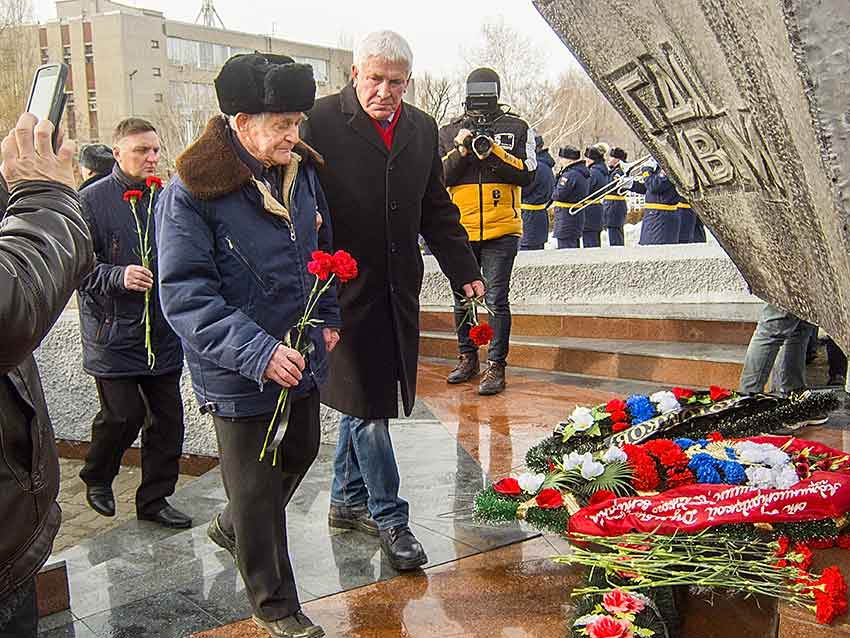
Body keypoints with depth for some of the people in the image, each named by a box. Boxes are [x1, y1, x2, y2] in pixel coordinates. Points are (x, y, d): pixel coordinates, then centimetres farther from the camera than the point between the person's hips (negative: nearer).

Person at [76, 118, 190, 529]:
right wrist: (118, 277, -24)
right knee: (123, 414, -4)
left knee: (167, 417, 6)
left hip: (163, 331, 5)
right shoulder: (92, 201, -6)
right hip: (113, 332, -5)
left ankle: (154, 498, 22)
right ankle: (97, 478, 27)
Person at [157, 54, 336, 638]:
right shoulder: (191, 193, -19)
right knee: (256, 488, 9)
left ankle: (231, 527, 55)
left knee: (300, 454, 26)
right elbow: (185, 294, -22)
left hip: (302, 357, 7)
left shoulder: (302, 171, 2)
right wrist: (258, 352, -30)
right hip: (240, 374, -7)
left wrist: (328, 320, 8)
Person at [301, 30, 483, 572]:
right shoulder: (320, 123, -9)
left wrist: (464, 269, 10)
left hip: (396, 292, 6)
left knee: (362, 400, 17)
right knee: (366, 403, 0)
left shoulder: (422, 129, 10)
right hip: (345, 290, -6)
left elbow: (437, 209, 17)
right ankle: (388, 517, 14)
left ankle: (348, 500, 32)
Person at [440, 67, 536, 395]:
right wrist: (461, 151, -12)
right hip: (460, 231, 3)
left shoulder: (517, 129, 4)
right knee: (462, 299, 13)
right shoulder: (448, 133, 10)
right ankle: (467, 358, 27)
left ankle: (496, 366, 2)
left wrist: (493, 152, -16)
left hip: (501, 230, -3)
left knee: (497, 300, -5)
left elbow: (528, 175, -5)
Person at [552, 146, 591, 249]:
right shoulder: (584, 172, 12)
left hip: (566, 214, -10)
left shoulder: (570, 174, -19)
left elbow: (560, 194, -23)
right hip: (579, 215, 10)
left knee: (565, 250, -6)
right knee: (574, 247, 17)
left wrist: (553, 196, 0)